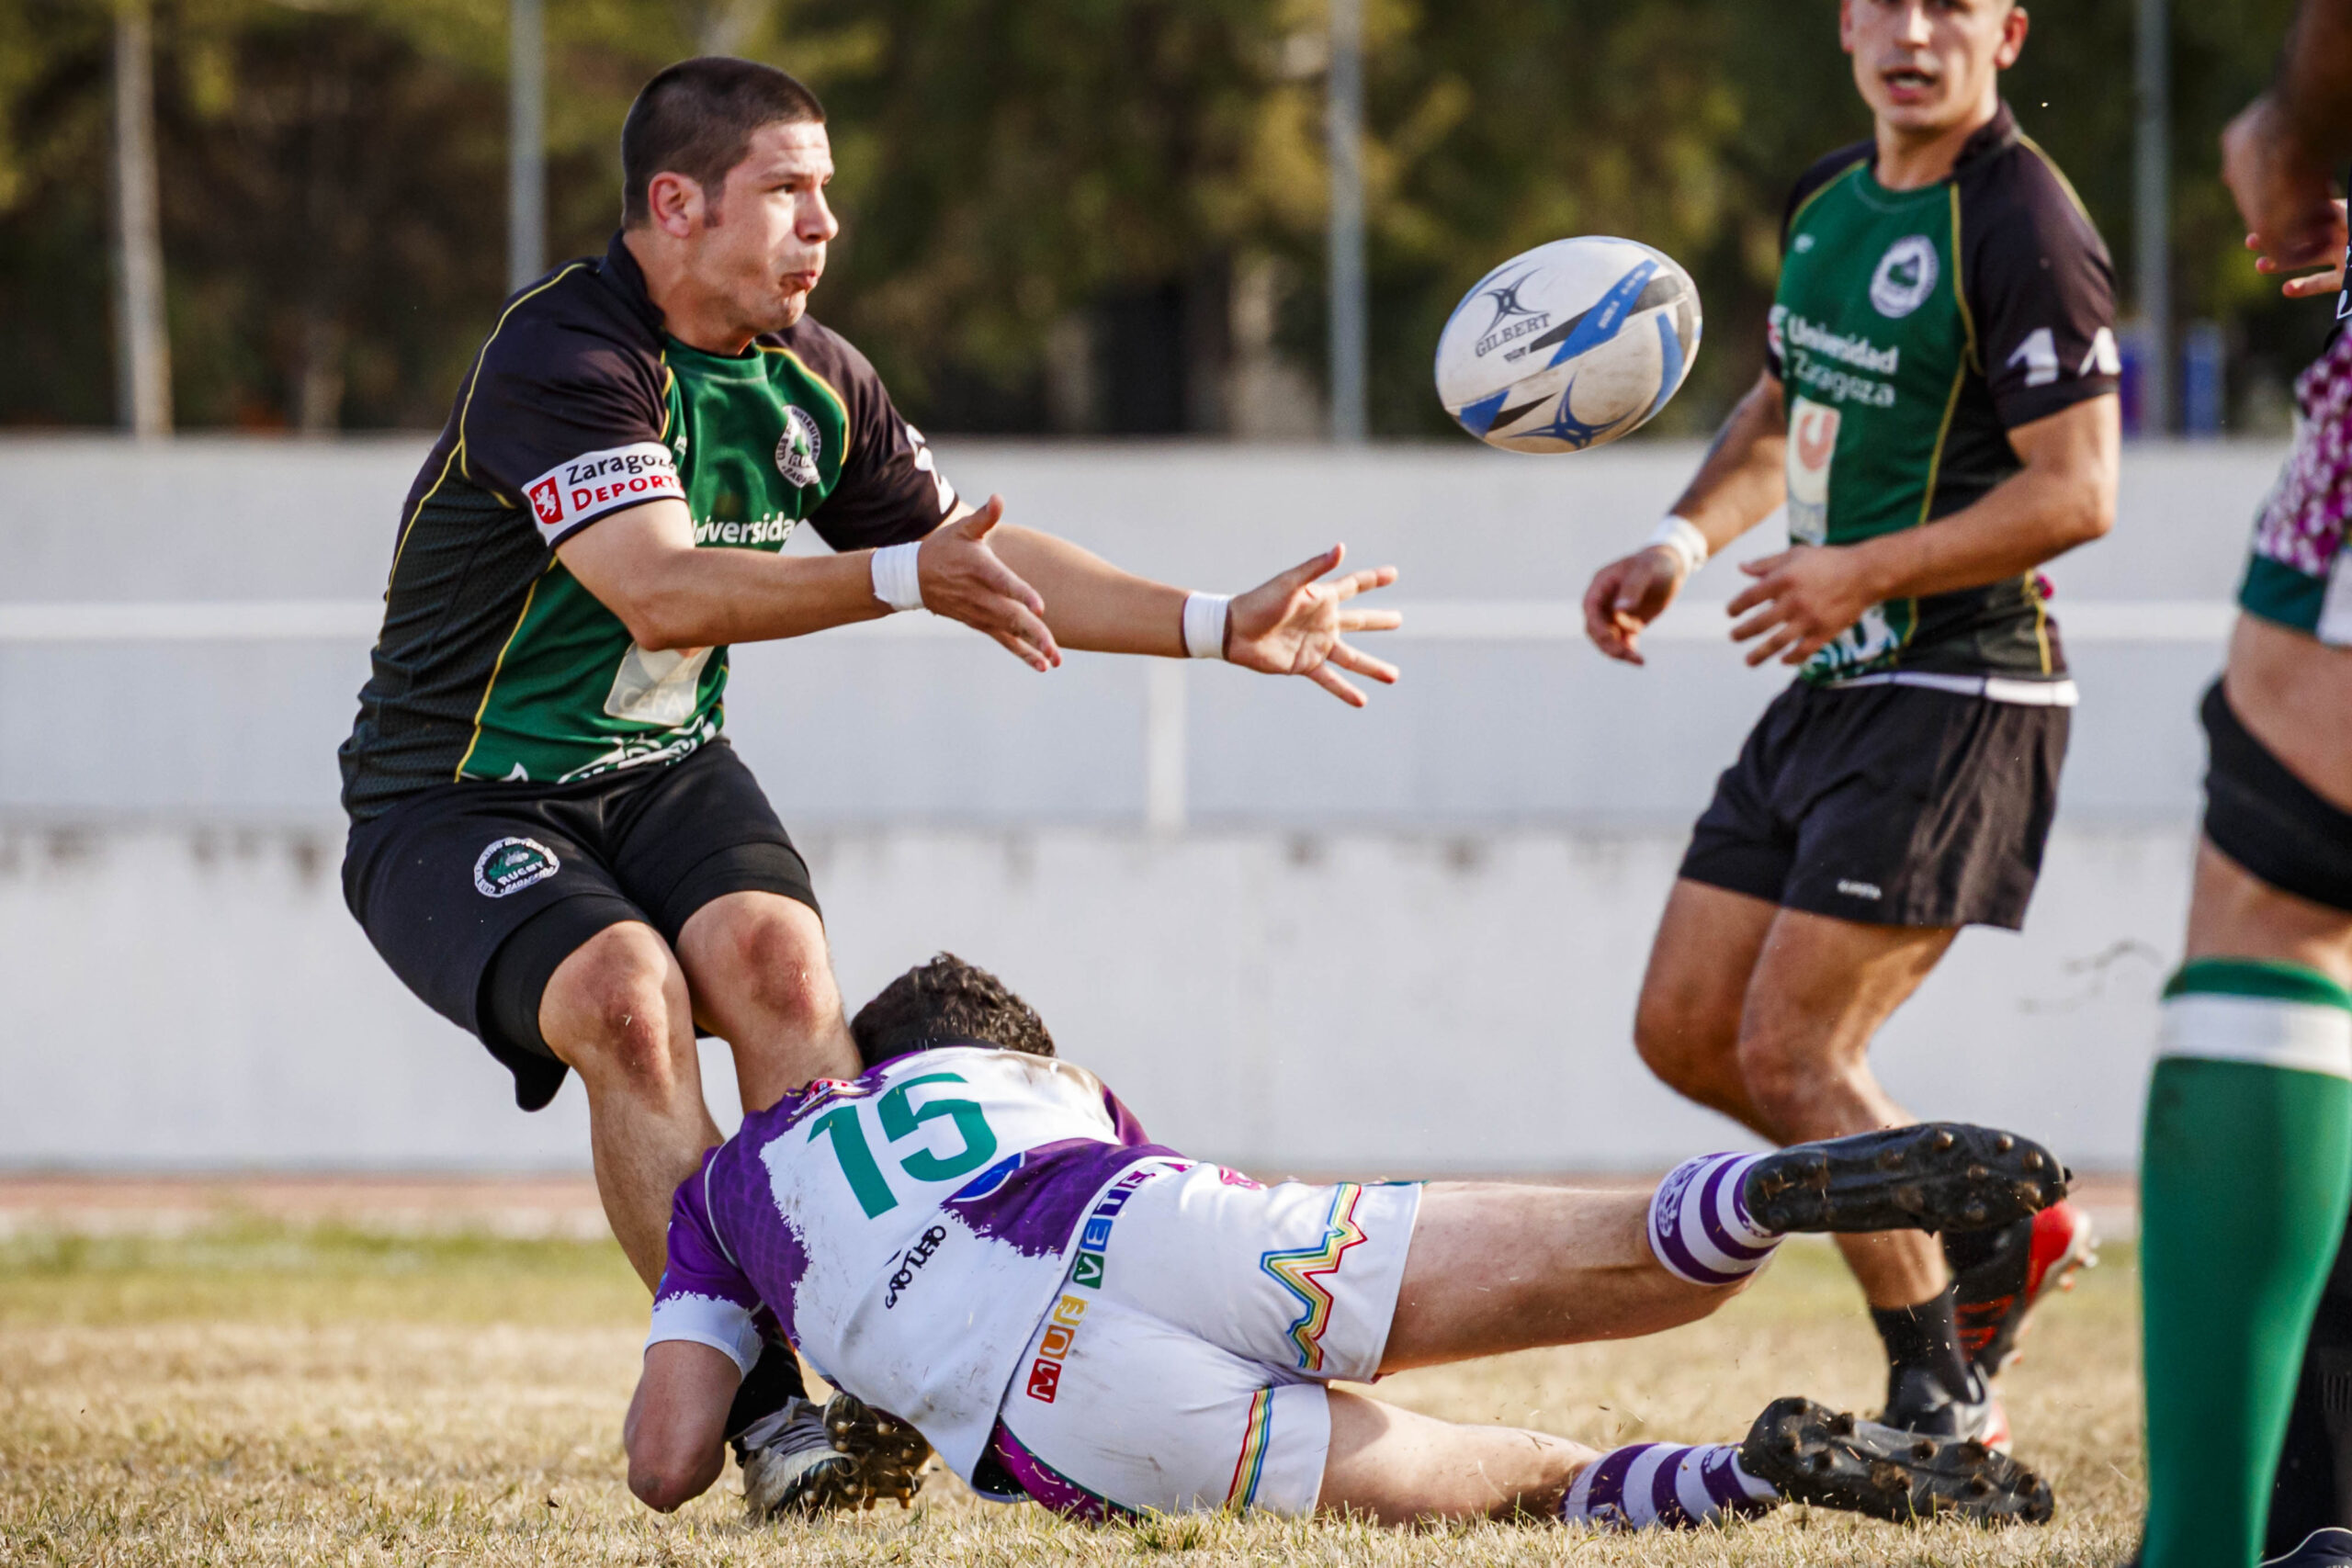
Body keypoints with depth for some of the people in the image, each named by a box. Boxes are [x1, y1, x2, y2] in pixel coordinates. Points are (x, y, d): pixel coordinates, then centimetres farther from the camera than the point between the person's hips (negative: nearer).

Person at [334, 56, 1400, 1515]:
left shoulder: (814, 381, 3)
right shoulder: (560, 355, -22)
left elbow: (987, 560, 12)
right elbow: (659, 588, -35)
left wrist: (1224, 626, 5)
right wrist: (901, 578, -45)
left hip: (664, 770, 6)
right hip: (460, 803, -6)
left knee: (776, 958, -25)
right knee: (626, 995, -32)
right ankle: (761, 1402, -29)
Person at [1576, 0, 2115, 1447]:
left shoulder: (2022, 228, -15)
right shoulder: (1830, 201, 12)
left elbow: (2077, 491, -19)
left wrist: (1867, 574, -24)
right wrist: (1687, 540, 8)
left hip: (1959, 694, -9)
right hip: (1835, 683, 9)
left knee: (1790, 1051, -12)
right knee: (1685, 1031, 9)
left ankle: (1946, 1404, 1)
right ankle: (2001, 1234, 23)